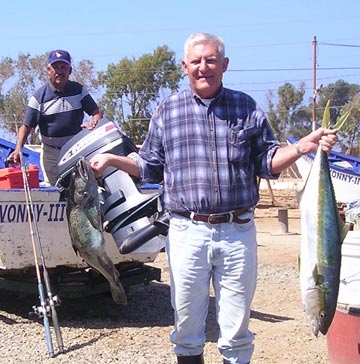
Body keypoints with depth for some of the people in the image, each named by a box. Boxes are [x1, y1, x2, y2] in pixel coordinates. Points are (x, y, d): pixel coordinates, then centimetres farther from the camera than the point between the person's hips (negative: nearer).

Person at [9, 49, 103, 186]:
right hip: (51, 152, -2)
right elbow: (26, 126, -4)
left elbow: (97, 112, 4)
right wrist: (18, 149, -20)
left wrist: (93, 122, -21)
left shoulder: (79, 90, 3)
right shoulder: (39, 96, -5)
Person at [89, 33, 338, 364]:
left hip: (238, 231, 0)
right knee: (187, 325, 11)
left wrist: (302, 147, -7)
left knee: (236, 327, 8)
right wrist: (113, 159, 2)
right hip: (187, 232, 0)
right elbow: (150, 166, 15)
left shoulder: (246, 108, 7)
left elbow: (267, 161, 9)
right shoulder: (168, 111, 8)